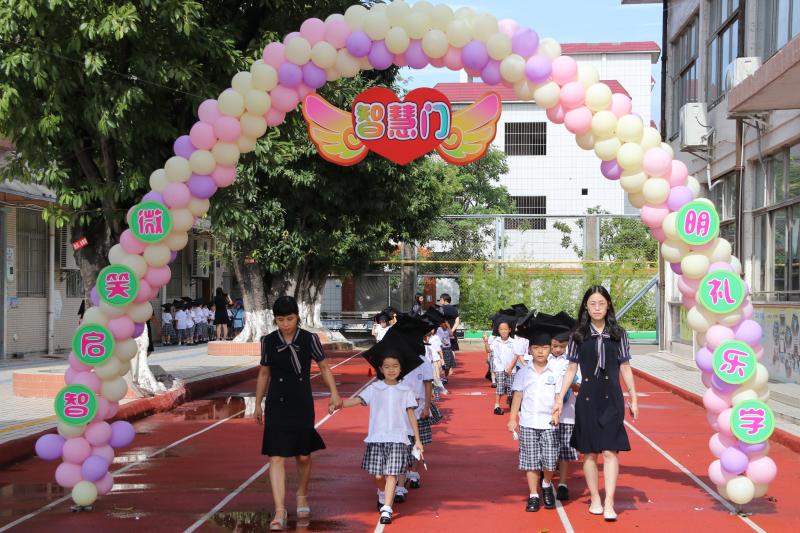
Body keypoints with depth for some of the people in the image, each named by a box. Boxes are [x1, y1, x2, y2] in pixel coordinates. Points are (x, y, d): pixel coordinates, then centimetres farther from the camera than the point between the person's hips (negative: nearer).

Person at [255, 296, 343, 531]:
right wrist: (258, 404, 13)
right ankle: (279, 512, -11)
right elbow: (264, 373, 10)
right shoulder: (268, 341, 0)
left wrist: (334, 394, -7)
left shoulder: (309, 339, -4)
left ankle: (302, 497, 38)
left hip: (302, 405, 0)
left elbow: (324, 367, 4)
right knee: (277, 457, -10)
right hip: (277, 406, 0)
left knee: (303, 456, 12)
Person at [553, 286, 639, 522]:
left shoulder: (618, 334, 4)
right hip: (587, 398, 1)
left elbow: (625, 369, 8)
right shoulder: (578, 336, 4)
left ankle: (609, 503, -8)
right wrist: (560, 399, 3)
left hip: (612, 399, -1)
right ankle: (594, 499, 15)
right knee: (589, 452, 5)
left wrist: (633, 399, 7)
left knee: (610, 451, -7)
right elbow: (571, 370, 8)